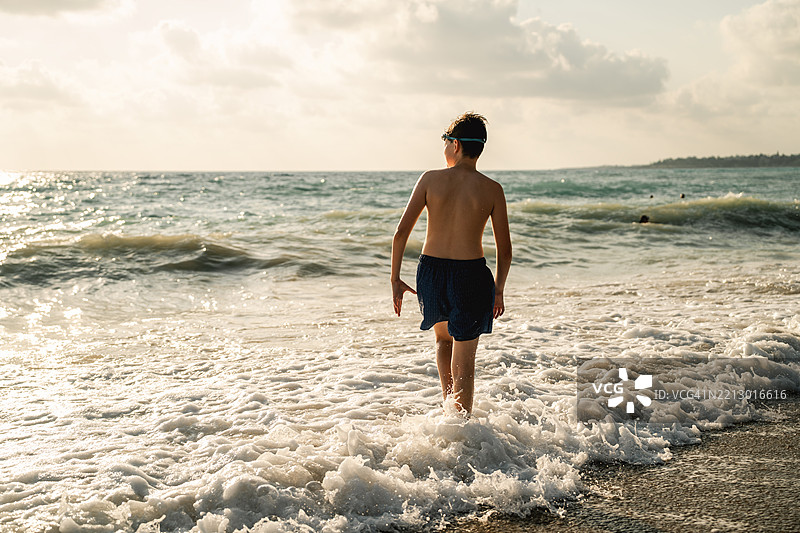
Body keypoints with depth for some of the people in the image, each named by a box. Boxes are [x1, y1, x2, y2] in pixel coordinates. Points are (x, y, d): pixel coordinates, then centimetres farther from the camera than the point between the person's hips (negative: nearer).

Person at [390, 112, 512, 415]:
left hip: (430, 271, 2)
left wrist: (395, 280, 5)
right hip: (470, 276, -2)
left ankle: (450, 403, 22)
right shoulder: (492, 190, -4)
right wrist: (498, 291, 13)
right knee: (464, 364, 7)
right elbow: (504, 250, -1)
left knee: (443, 337, 30)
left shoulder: (430, 179, -3)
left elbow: (401, 232, -4)